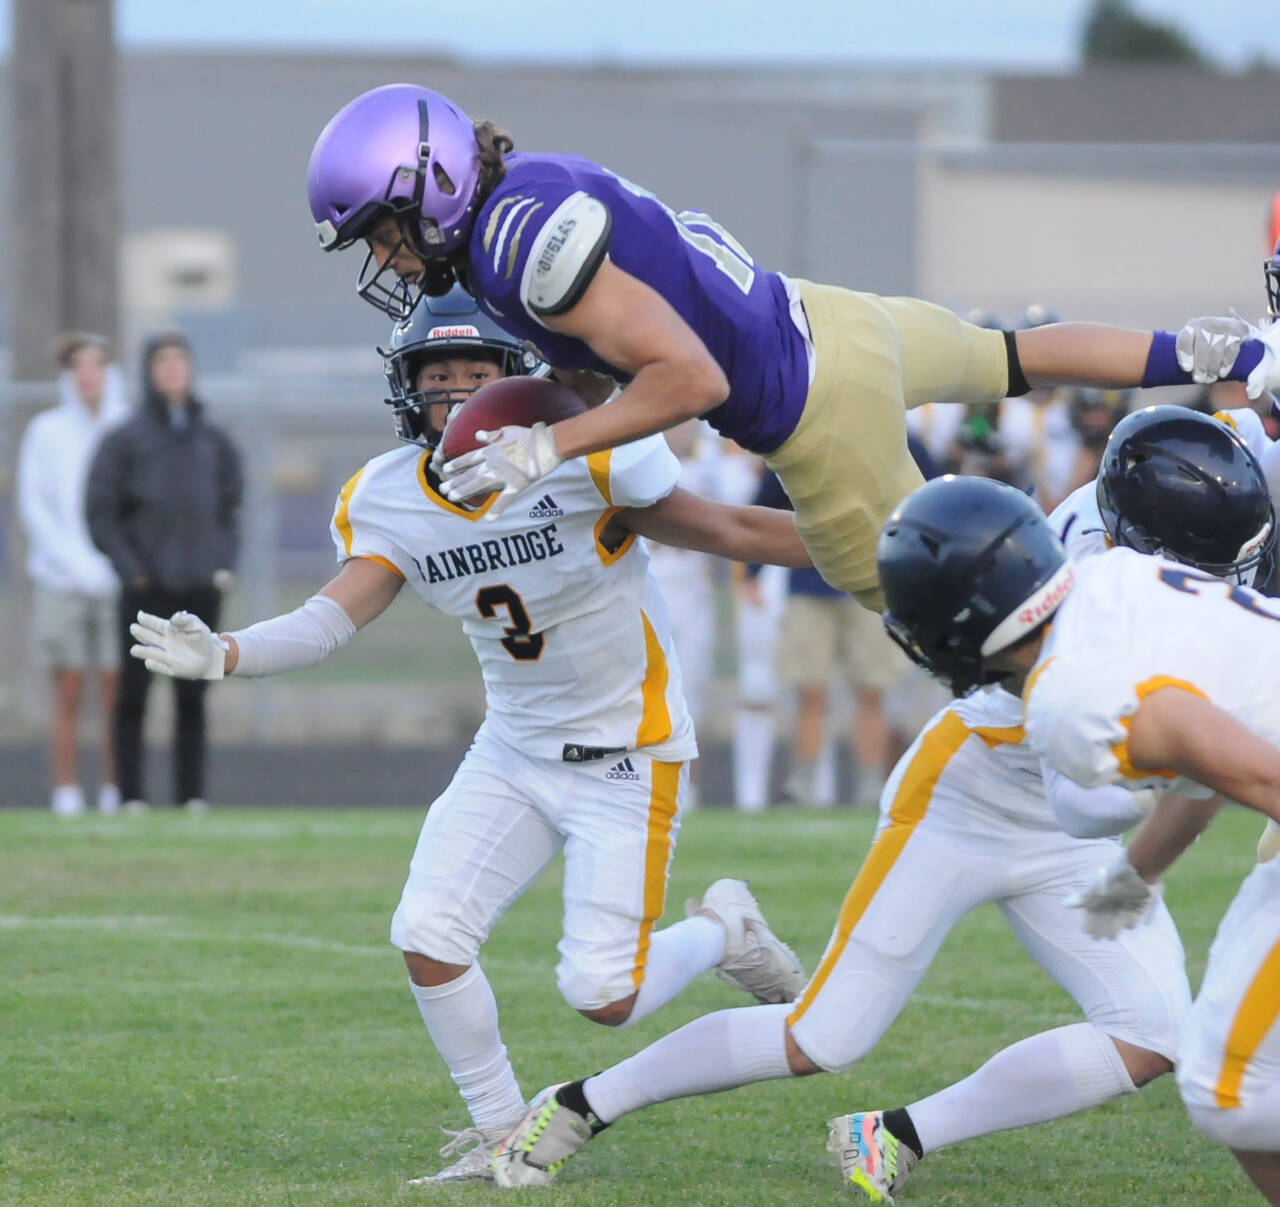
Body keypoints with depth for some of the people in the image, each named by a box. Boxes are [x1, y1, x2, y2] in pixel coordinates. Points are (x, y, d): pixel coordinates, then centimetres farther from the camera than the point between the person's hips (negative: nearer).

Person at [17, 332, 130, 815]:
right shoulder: (46, 431, 5)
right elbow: (34, 507, 2)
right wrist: (76, 563, -8)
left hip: (117, 581, 0)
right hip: (61, 582, 0)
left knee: (116, 691, -2)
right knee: (68, 692, 0)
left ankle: (114, 789, 3)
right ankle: (66, 790, 3)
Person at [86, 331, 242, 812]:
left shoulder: (214, 442, 12)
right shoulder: (125, 441, 1)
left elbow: (230, 509, 18)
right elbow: (100, 514, -1)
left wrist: (225, 565, 5)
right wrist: (130, 569, -9)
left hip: (201, 588, 3)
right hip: (146, 591, -3)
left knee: (193, 695, 3)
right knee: (134, 691, -2)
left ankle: (192, 794, 7)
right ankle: (131, 794, 2)